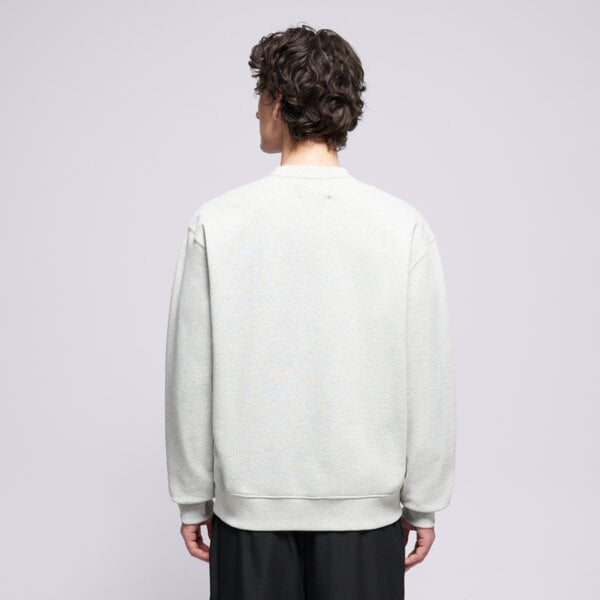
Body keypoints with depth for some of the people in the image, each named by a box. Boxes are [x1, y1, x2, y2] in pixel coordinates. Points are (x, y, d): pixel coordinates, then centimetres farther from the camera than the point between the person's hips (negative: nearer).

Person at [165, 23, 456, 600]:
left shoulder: (216, 223, -10)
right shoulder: (404, 226, -9)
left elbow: (190, 378, -6)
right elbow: (428, 381, -6)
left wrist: (193, 498, 7)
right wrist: (422, 503, 6)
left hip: (249, 504, 0)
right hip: (365, 504, 1)